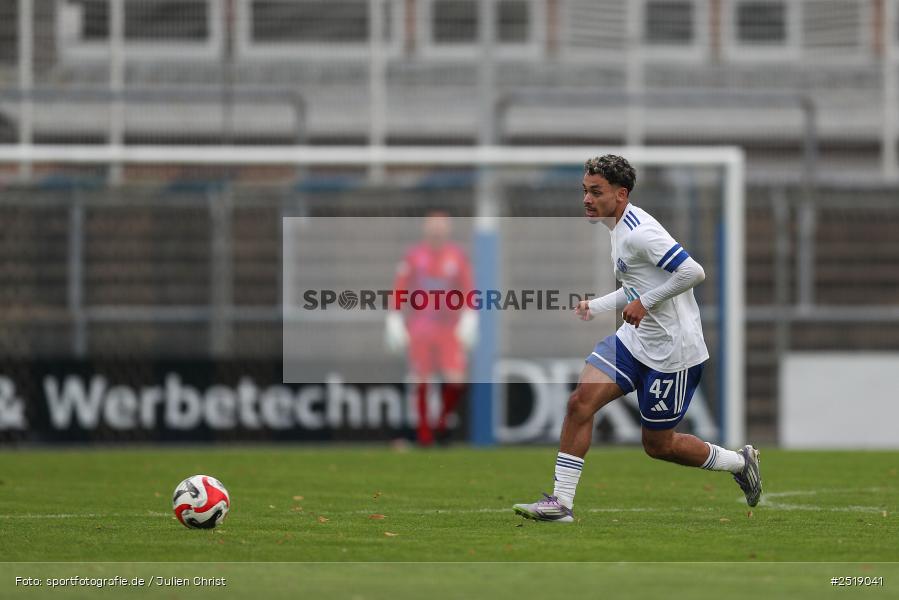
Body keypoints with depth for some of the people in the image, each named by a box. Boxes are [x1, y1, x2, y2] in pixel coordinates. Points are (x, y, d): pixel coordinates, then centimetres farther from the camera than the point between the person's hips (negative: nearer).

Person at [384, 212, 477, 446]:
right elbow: (398, 292, 3)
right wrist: (394, 324, 0)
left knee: (455, 381, -10)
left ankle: (444, 418, 15)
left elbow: (468, 292, 6)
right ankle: (424, 429, 12)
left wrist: (469, 321, -1)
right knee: (421, 381, -1)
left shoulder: (457, 256, 2)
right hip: (419, 328, -1)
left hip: (449, 329, 1)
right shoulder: (414, 256, 0)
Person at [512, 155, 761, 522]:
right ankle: (561, 502, -6)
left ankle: (739, 462, 27)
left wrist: (645, 303, -22)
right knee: (580, 402, -8)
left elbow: (693, 272, -28)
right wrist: (596, 306, 11)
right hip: (634, 341, 9)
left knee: (658, 445, 3)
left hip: (671, 351, -9)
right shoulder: (619, 229, 11)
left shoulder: (639, 232, -21)